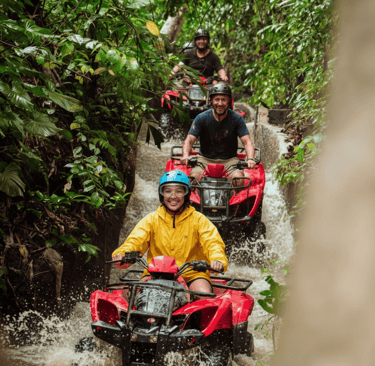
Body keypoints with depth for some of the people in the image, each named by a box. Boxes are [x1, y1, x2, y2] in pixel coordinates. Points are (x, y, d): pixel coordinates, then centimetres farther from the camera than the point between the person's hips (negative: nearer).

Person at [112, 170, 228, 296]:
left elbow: (212, 242, -6)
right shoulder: (151, 220, 9)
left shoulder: (198, 219, 6)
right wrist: (122, 254, -28)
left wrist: (218, 260, -31)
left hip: (192, 273, -1)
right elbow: (135, 240, -3)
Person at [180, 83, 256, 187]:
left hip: (229, 160, 0)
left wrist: (250, 159, -30)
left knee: (238, 178, -29)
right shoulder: (201, 118, -4)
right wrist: (185, 156, -31)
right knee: (194, 177, -28)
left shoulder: (237, 119, -3)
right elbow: (189, 140, -9)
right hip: (205, 159, 0)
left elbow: (247, 141, -9)